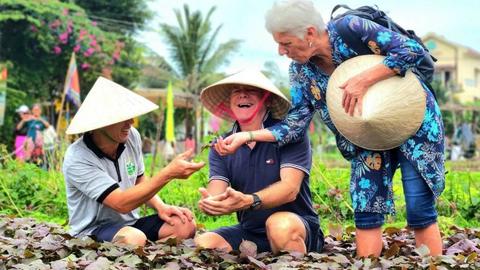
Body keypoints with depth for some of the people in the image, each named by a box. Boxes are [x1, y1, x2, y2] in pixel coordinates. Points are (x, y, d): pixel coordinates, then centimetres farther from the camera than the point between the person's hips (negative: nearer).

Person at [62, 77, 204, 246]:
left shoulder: (132, 136, -4)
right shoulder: (77, 159, -22)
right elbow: (122, 203, -29)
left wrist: (161, 207, -5)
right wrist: (168, 173, -33)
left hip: (130, 223, 7)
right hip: (92, 232, -7)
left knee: (185, 225, -16)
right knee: (135, 239, -37)